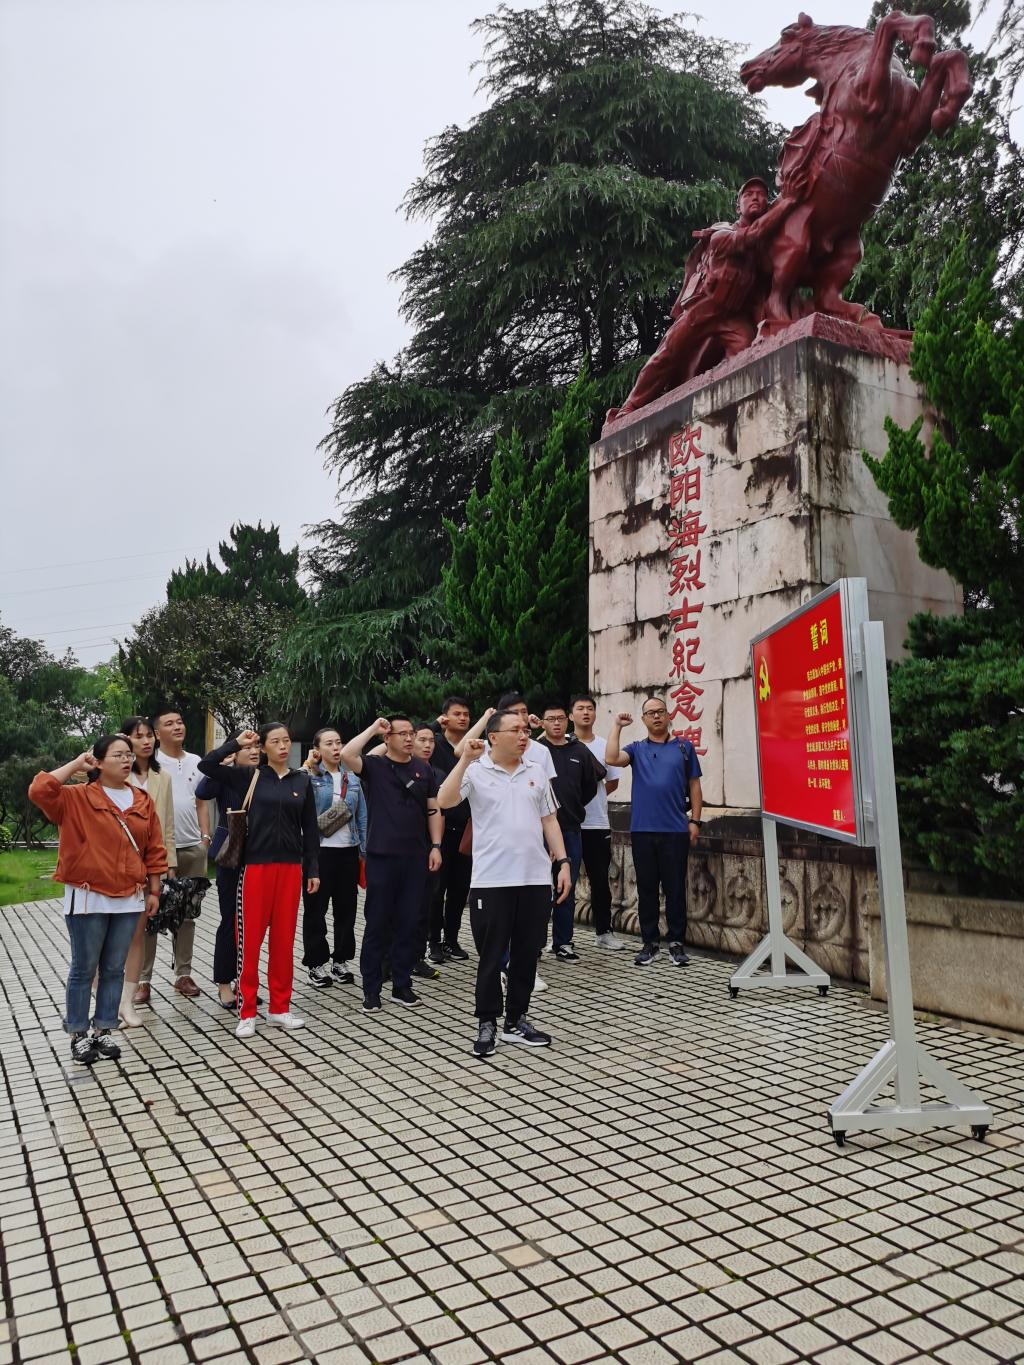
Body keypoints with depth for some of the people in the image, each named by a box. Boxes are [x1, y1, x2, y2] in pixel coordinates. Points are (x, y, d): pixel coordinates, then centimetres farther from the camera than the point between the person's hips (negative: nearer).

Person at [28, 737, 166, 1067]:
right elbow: (39, 791, -22)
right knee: (84, 969, 5)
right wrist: (75, 765, -13)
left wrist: (154, 891, 8)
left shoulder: (143, 802, 6)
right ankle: (79, 1035, 17)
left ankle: (102, 1031, 21)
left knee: (114, 969, 11)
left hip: (128, 899, 4)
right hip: (88, 898, -4)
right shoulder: (77, 798, -4)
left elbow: (154, 850, 9)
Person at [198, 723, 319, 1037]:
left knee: (284, 937, 8)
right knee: (250, 938, 0)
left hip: (290, 866, 2)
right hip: (256, 865, -2)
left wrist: (313, 869, 5)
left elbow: (310, 829, 9)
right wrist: (237, 743, -3)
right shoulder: (248, 777, 2)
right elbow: (206, 765, -8)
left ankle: (279, 1008, 19)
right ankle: (247, 1012, 10)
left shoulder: (302, 781, 7)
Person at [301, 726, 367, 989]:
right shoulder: (310, 777, -3)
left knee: (346, 908, 10)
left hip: (348, 850, 4)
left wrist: (365, 850, 8)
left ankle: (341, 960, 23)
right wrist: (309, 768, -22)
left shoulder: (353, 779, 9)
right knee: (316, 909, 4)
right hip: (319, 850, -4)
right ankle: (316, 963, 15)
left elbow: (362, 817, 12)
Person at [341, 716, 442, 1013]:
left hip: (416, 857, 3)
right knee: (377, 924, 3)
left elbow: (433, 811, 11)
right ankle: (371, 989, 14)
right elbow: (346, 755, -21)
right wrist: (373, 728, -13)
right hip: (381, 856, -3)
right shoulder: (374, 765, -1)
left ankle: (402, 985, 20)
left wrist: (436, 846, 3)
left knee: (409, 923, 8)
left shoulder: (424, 769, 8)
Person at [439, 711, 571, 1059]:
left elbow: (549, 820, 14)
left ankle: (517, 1020, 26)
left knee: (526, 954, 12)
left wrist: (562, 862, 6)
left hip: (536, 878, 4)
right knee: (491, 956, 4)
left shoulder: (536, 773, 10)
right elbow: (445, 801, -18)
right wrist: (464, 760, -24)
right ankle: (487, 1024, 19)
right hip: (491, 880, -4)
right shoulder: (475, 772, -4)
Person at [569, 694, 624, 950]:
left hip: (598, 823, 3)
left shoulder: (604, 746, 6)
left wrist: (591, 795, 5)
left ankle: (603, 931, 20)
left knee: (600, 879, 9)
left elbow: (612, 782, 15)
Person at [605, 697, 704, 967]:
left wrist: (694, 820, 1)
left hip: (676, 830, -1)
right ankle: (650, 942, 16)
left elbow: (694, 785, 8)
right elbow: (611, 758, -11)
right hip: (642, 830, 1)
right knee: (646, 888, 7)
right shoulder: (636, 749, 9)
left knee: (675, 888, 3)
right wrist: (617, 725, -5)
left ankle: (676, 942, 14)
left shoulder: (684, 747, 8)